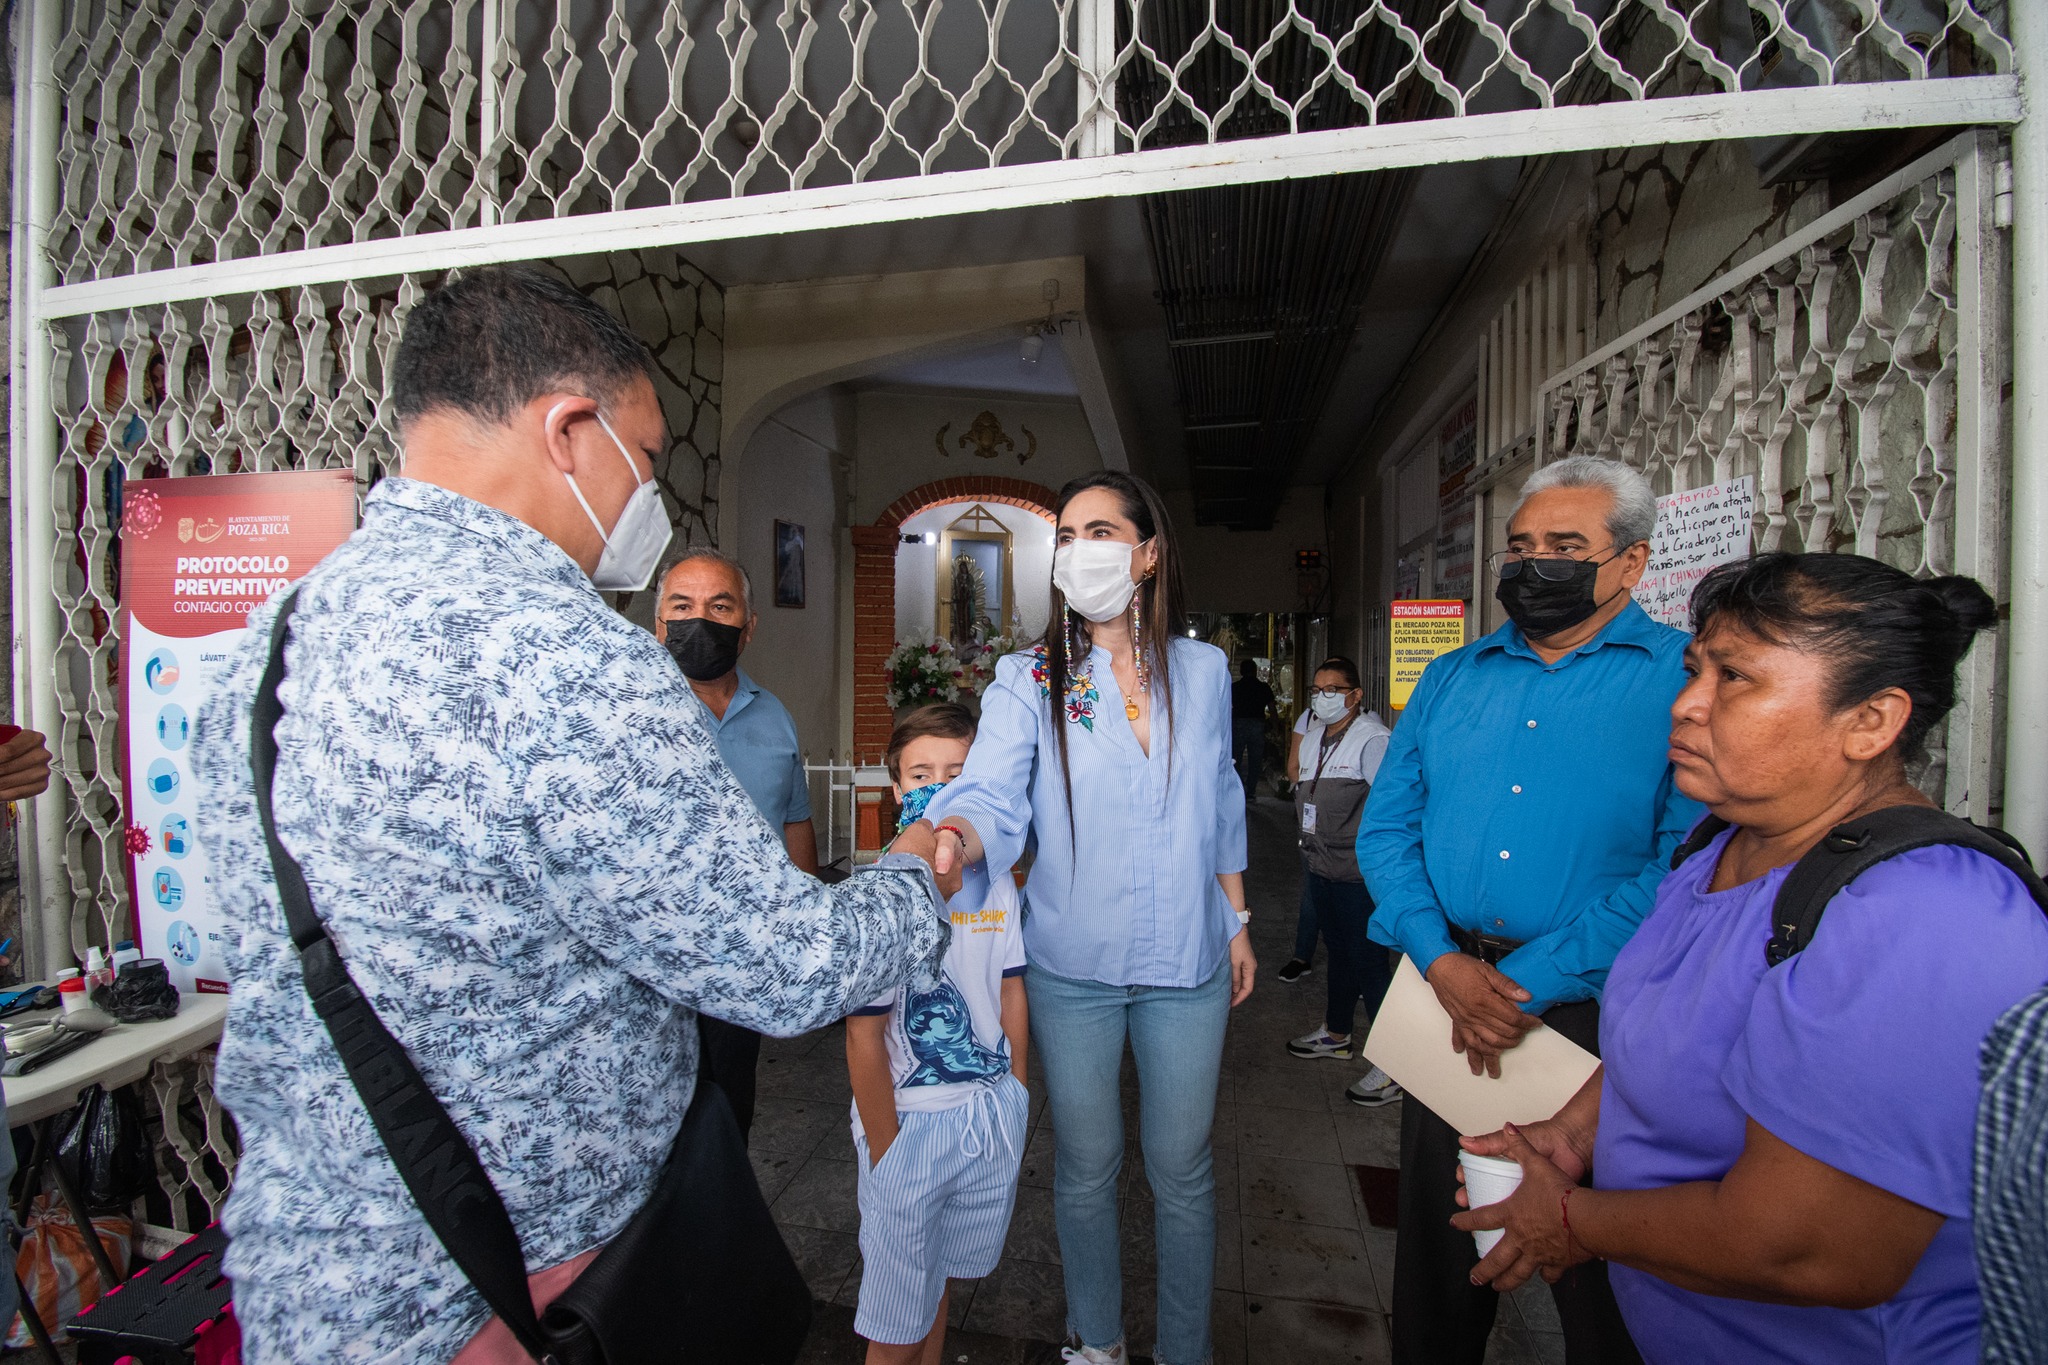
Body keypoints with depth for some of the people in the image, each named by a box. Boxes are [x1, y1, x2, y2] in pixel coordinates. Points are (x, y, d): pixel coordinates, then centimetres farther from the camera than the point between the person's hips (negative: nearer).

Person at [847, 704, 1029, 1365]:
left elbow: (1012, 994, 6)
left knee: (943, 1271, 25)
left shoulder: (996, 882, -4)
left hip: (992, 1108, 5)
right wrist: (884, 1151, -11)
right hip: (911, 1119, -4)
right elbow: (864, 1037, -16)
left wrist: (1016, 1101, 10)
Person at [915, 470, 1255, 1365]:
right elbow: (992, 796, -21)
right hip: (1072, 963, -1)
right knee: (1085, 1166, 17)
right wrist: (952, 838, -44)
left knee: (1182, 1169, 16)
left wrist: (1237, 923, 13)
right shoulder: (1029, 680, -8)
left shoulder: (1203, 670, 1)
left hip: (1187, 962, 2)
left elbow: (1221, 806, 11)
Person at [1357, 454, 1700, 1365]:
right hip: (1446, 988, 5)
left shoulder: (1688, 677, -6)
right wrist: (1444, 961, -11)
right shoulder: (1450, 679, 7)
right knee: (1437, 1233, 22)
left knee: (1598, 1254, 14)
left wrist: (1532, 983, -20)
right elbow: (1386, 827, 3)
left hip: (1592, 1008, -4)